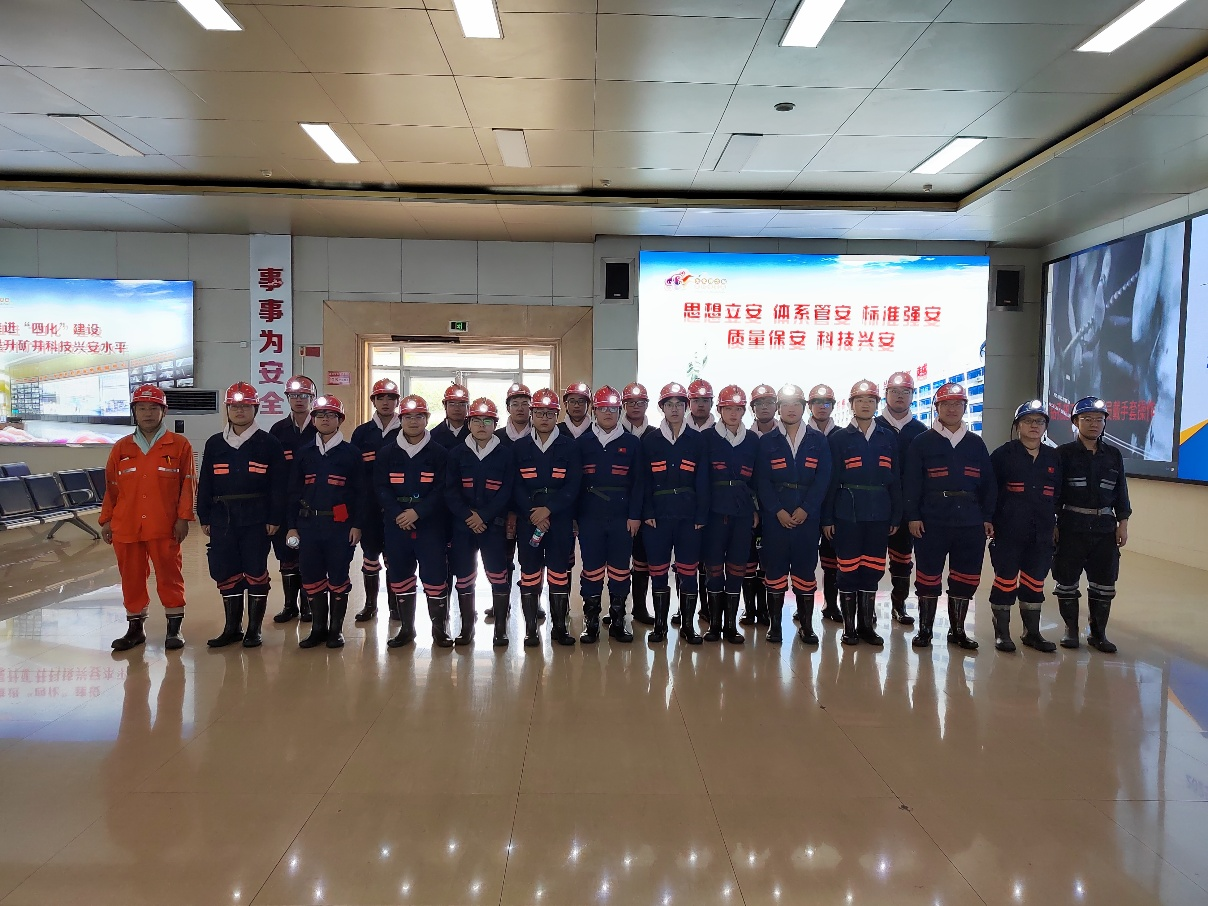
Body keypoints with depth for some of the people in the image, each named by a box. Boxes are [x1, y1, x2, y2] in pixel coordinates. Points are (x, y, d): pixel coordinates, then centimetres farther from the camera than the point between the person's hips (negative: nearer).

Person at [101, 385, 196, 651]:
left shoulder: (179, 445, 0)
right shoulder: (121, 448, 10)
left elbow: (187, 484, -2)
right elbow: (111, 487, 12)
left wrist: (183, 518, -7)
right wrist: (106, 520, 9)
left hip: (164, 526, -3)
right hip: (126, 526, 3)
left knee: (169, 575, 2)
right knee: (131, 577, 10)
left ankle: (174, 627, 13)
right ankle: (135, 627, 23)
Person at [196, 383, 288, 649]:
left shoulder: (269, 444, -1)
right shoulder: (214, 444, 10)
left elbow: (278, 485, -3)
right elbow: (205, 484, 11)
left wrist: (275, 519, -8)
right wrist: (204, 517, 6)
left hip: (256, 519, -3)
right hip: (222, 518, 4)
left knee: (256, 572, 1)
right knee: (225, 573, 7)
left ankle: (254, 629, 13)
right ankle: (232, 627, 20)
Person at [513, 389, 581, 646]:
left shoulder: (570, 447, 4)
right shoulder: (519, 447, 7)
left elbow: (573, 486, -3)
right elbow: (516, 486, 1)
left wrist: (548, 509, -15)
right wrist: (532, 513, -13)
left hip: (560, 519, 0)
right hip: (527, 519, 1)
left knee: (560, 573, 4)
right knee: (530, 574, 4)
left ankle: (559, 626, 15)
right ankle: (530, 629, 13)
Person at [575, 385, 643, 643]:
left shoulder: (632, 443, 4)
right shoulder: (583, 443, 5)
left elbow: (638, 482, 3)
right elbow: (574, 481, 5)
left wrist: (635, 515, -4)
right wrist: (573, 516, 0)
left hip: (622, 517, 0)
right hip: (590, 517, 0)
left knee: (620, 569, 6)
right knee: (592, 569, 5)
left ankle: (618, 622, 17)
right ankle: (590, 622, 14)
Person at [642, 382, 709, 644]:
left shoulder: (697, 440, 5)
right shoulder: (649, 440, 5)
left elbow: (702, 481, 3)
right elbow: (645, 479, 3)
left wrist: (701, 515, -3)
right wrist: (647, 512, -6)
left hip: (689, 515, 0)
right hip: (658, 515, 0)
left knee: (688, 571, 4)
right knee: (658, 570, 5)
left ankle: (687, 625, 15)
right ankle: (660, 624, 17)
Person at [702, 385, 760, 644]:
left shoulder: (753, 441, 10)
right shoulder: (707, 438, 1)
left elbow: (757, 478, 13)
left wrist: (756, 509, 7)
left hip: (743, 513, 2)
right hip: (715, 512, -2)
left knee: (737, 569, 5)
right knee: (714, 568, 2)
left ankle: (731, 625, 14)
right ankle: (714, 624, 12)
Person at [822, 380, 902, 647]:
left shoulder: (888, 438, 9)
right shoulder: (838, 438, 1)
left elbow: (895, 479, 9)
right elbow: (830, 480, -1)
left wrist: (896, 517, 5)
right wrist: (827, 518, -4)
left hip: (879, 514, 2)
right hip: (847, 512, -2)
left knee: (873, 570, 7)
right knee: (848, 569, 2)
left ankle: (867, 624, 19)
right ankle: (849, 627, 12)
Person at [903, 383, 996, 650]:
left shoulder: (976, 444, 12)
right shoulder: (922, 442, 3)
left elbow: (989, 484, 13)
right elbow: (911, 482, -1)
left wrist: (988, 517, 5)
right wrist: (913, 516, -8)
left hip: (971, 522, 3)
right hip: (931, 521, -3)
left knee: (966, 578, 7)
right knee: (928, 576, 2)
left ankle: (957, 630, 21)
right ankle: (924, 629, 15)